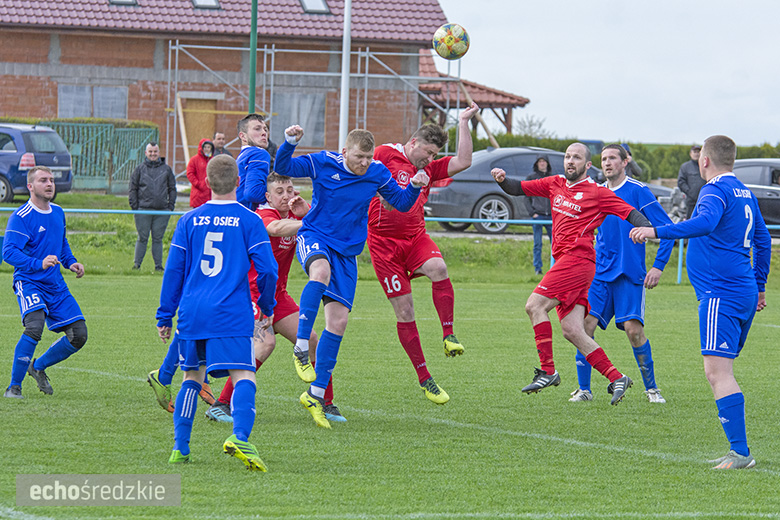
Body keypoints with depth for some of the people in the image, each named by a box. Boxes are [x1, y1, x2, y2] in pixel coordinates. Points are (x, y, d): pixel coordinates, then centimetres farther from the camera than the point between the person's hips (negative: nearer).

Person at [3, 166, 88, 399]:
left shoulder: (58, 212, 11)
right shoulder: (20, 217, -13)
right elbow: (9, 252, -22)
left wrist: (70, 262, 11)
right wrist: (39, 264, -34)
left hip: (56, 285, 7)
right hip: (29, 282, -7)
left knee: (79, 335, 1)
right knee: (34, 327, -30)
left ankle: (38, 367, 23)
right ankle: (14, 387, -18)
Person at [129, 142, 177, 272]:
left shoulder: (166, 169, 11)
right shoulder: (140, 169, 8)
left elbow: (172, 189, 15)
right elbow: (133, 189, 9)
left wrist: (171, 206, 6)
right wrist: (134, 206, 0)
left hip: (162, 211, 1)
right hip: (143, 209, -1)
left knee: (158, 239, 4)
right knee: (142, 238, -1)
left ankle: (158, 266, 8)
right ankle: (136, 264, 4)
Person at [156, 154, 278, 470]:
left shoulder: (189, 221, 9)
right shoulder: (249, 221, 0)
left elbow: (173, 270, 10)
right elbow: (267, 269, -3)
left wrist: (165, 315, 16)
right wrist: (267, 308, 13)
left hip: (192, 314, 4)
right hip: (232, 315, -4)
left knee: (192, 378, 18)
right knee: (244, 378, -10)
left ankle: (180, 447, 14)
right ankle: (239, 437, -34)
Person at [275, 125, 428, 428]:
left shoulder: (377, 174, -1)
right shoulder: (323, 164, -8)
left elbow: (401, 203, 9)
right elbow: (283, 168, -8)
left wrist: (414, 187, -12)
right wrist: (290, 142, -27)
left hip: (347, 251, 4)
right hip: (314, 237, -4)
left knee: (338, 320, -3)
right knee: (321, 272, -40)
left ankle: (316, 395, 5)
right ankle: (301, 344, -34)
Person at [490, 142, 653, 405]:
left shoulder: (597, 193, 0)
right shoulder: (555, 184, 18)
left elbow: (630, 212, -3)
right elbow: (519, 188, 20)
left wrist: (647, 228, -22)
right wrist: (503, 180, -1)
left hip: (578, 258, -7)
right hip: (564, 262, 7)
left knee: (534, 305, -17)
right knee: (571, 330, 1)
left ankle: (548, 371, -15)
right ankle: (616, 378, 2)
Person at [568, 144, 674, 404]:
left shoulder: (638, 191, -5)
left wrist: (659, 266, -10)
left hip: (629, 274, -4)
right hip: (600, 273, 4)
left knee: (633, 329, -11)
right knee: (585, 323, -9)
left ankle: (651, 388, 5)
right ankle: (584, 389, 2)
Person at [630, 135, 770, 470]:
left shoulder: (717, 191, -11)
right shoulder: (745, 194, 19)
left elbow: (705, 223, -32)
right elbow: (763, 242, 27)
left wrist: (656, 232, -38)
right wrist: (759, 286, 35)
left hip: (721, 294, -10)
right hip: (745, 293, 10)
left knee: (718, 372, -14)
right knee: (719, 372, 16)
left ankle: (740, 452, -21)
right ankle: (738, 451, 14)